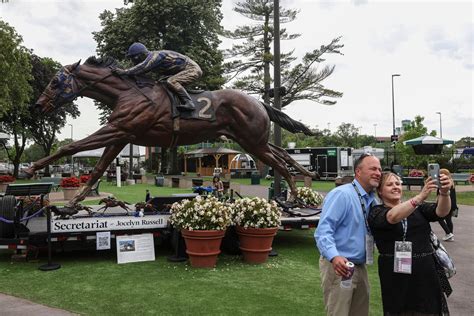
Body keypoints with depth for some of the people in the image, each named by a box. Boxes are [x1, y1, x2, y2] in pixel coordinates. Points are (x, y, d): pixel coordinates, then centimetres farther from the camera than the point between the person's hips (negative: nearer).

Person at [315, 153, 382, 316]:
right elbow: (323, 229, -26)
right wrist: (334, 256, -40)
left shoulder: (373, 200, 11)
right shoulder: (341, 194, -17)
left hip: (360, 267, 9)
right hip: (339, 266, -9)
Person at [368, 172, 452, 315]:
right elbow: (393, 217, -23)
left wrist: (444, 193, -29)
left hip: (426, 273, 3)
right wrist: (420, 196, -34)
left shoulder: (417, 208, 9)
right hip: (395, 276, -3)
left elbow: (441, 211, -8)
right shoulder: (376, 212, -2)